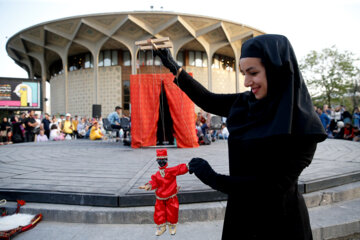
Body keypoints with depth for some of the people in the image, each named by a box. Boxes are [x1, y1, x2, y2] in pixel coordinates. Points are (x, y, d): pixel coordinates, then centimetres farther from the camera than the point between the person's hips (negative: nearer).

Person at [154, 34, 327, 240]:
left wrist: (214, 179, -20)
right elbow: (209, 101, 6)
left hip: (279, 223, -5)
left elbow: (275, 186, -23)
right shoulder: (246, 103, -4)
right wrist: (174, 68, 4)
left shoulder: (302, 125, -22)